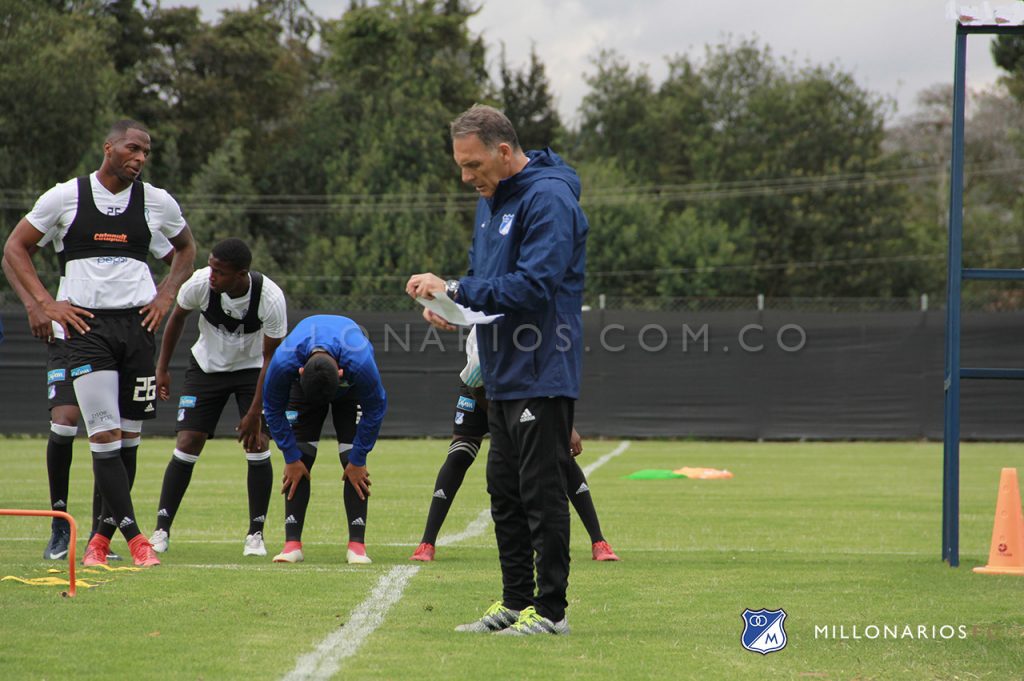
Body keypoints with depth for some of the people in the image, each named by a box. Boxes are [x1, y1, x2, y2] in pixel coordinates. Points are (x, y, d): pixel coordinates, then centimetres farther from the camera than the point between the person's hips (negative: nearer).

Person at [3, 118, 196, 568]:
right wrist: (46, 303, -2)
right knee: (104, 435, -12)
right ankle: (134, 536, -13)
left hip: (137, 324, 3)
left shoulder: (157, 202, 7)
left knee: (129, 436, 4)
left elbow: (186, 248, 26)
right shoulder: (65, 197, 0)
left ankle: (103, 535, 17)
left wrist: (166, 296, 10)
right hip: (84, 324, -3)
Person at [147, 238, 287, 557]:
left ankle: (256, 534, 0)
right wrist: (162, 368, 2)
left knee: (257, 446, -12)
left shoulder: (270, 298, -30)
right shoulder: (200, 284, -27)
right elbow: (177, 317, -3)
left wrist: (255, 413, -21)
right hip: (206, 367, 1)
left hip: (252, 369, -1)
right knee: (187, 445, -8)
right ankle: (161, 530, -1)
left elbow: (271, 357, -19)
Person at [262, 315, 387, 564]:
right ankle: (292, 544, -11)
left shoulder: (360, 363, -44)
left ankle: (357, 544, -11)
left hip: (351, 390, -1)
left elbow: (375, 410, -24)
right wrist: (291, 457, -17)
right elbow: (273, 410, -20)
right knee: (298, 461, -11)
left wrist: (357, 460, -19)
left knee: (354, 461, -14)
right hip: (303, 386, 1)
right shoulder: (283, 363, -40)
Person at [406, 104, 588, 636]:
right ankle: (515, 601, 21)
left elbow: (534, 285, -24)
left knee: (542, 492, -6)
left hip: (542, 375, -10)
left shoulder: (549, 199, -16)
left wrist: (455, 289, -20)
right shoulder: (491, 199, 14)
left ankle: (549, 610, 0)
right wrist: (449, 305, 0)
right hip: (503, 374, 10)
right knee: (504, 492, 13)